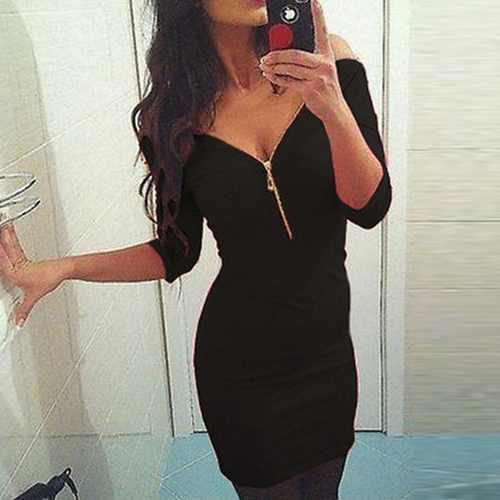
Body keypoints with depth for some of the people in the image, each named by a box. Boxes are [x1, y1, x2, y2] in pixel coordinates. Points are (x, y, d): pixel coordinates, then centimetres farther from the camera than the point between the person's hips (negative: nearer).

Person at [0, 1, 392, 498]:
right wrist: (63, 268, -9)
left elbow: (370, 209, -13)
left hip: (327, 351, 2)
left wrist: (334, 110, -29)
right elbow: (176, 252, 1)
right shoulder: (175, 112, -8)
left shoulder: (326, 61, -9)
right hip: (237, 361, -1)